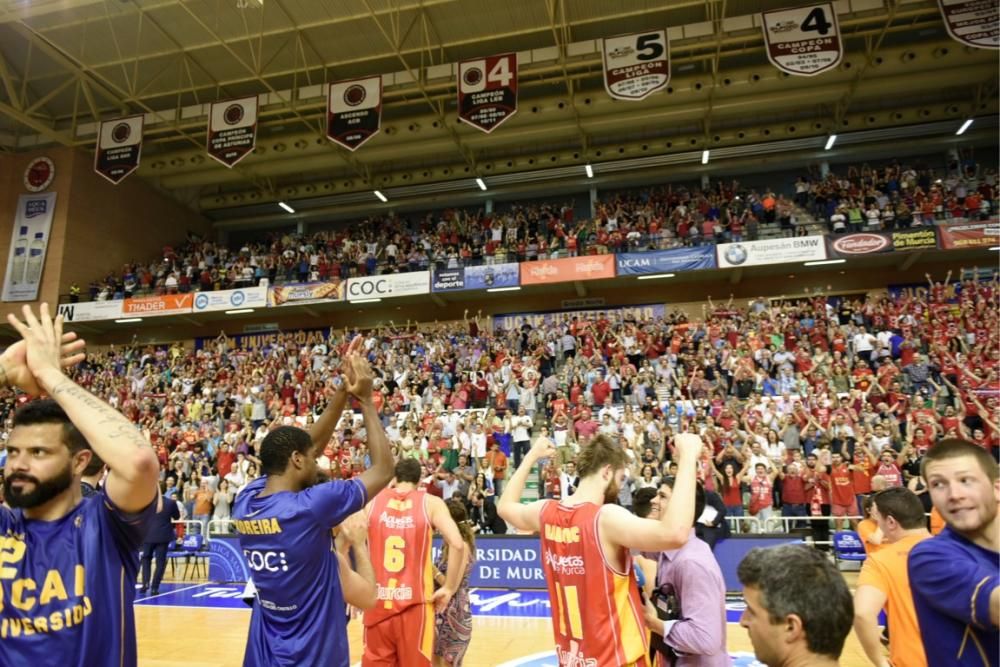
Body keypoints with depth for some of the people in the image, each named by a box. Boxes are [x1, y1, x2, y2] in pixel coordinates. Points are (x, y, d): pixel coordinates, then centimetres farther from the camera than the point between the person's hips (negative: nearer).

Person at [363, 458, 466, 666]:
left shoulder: (372, 501, 5)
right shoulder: (431, 503, 0)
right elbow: (457, 545, -13)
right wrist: (449, 589, -2)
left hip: (377, 602, 2)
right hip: (414, 605, -1)